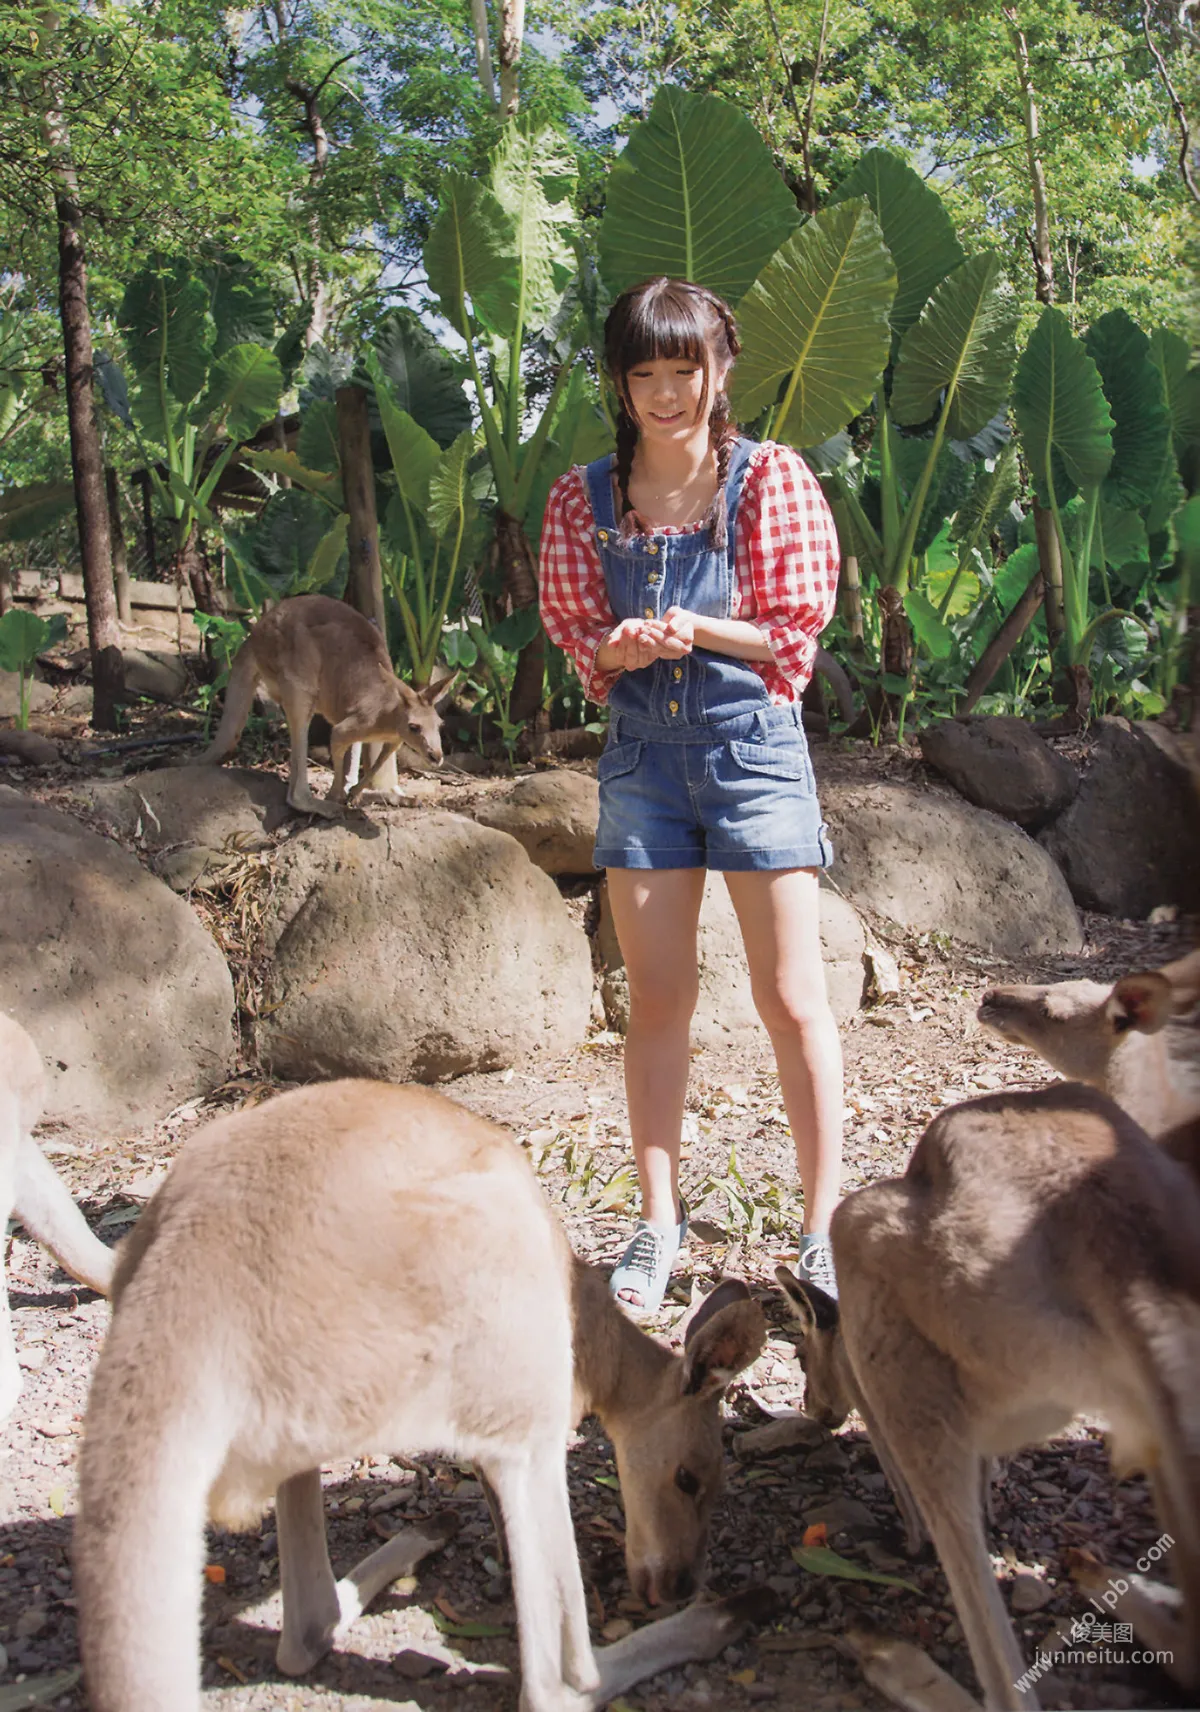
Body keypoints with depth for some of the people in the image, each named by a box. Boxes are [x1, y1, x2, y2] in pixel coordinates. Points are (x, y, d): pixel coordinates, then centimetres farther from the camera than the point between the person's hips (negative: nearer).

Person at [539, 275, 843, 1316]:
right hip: (643, 753, 3)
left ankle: (825, 1226, 13)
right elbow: (570, 624, 9)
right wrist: (619, 647, -14)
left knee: (793, 998, 0)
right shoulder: (584, 496, 4)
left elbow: (798, 631, -3)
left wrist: (702, 630, -20)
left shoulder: (771, 480, -3)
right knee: (657, 999, 7)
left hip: (754, 743, -2)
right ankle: (660, 1218, 20)